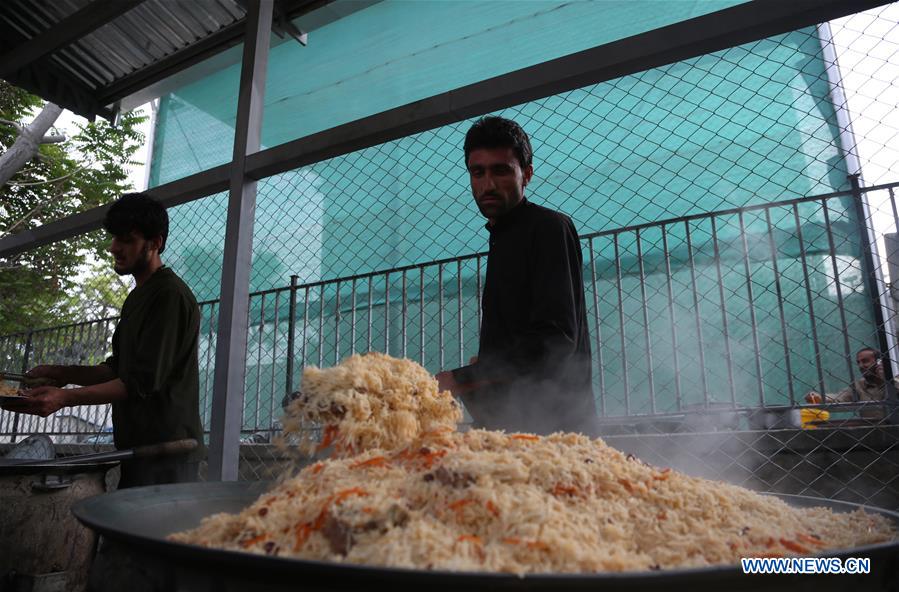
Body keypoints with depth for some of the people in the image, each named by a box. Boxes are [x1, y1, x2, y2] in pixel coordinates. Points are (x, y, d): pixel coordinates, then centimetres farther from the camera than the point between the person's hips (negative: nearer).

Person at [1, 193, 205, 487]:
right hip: (139, 446, 9)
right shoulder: (138, 297, 19)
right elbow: (118, 368, 22)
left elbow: (144, 381, -19)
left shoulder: (170, 295, -13)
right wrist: (61, 374, 10)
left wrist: (66, 397, -20)